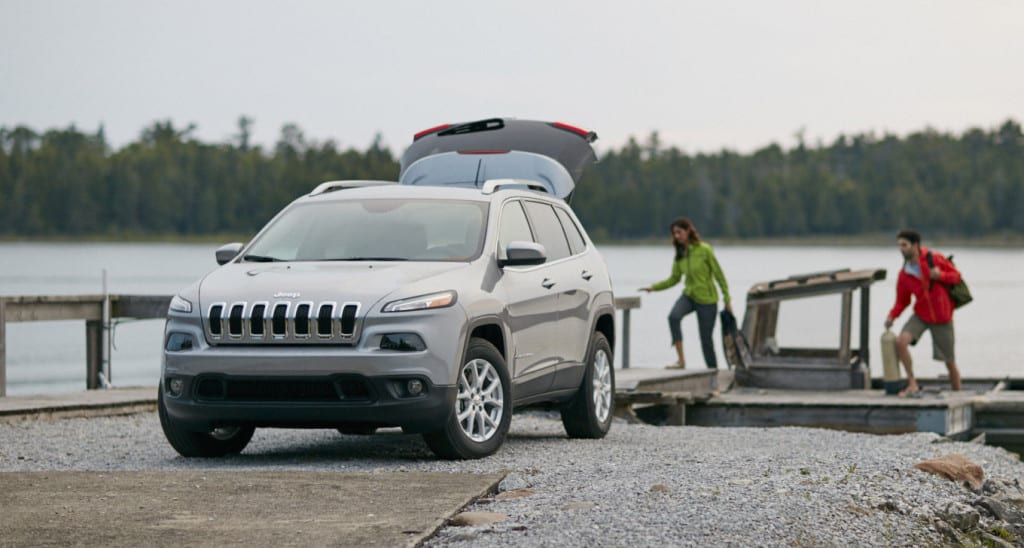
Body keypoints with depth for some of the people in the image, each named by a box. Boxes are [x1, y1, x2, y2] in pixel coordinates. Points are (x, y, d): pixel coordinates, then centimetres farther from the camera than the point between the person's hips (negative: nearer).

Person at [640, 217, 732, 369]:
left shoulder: (704, 250, -12)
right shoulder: (680, 254, 5)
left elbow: (719, 275, -8)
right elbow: (674, 279, 12)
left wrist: (727, 300, -8)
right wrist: (654, 287, -1)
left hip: (707, 299, -4)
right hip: (689, 295, 4)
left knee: (706, 338, -1)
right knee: (673, 316, -27)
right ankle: (680, 360, -25)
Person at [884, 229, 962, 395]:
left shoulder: (934, 259, -11)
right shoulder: (904, 275, -3)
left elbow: (956, 275, -3)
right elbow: (902, 301, 4)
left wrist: (940, 275, -23)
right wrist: (892, 316, -14)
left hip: (942, 318, -2)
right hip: (921, 316, 2)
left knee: (950, 362, 6)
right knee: (901, 341, -24)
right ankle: (912, 384, -14)